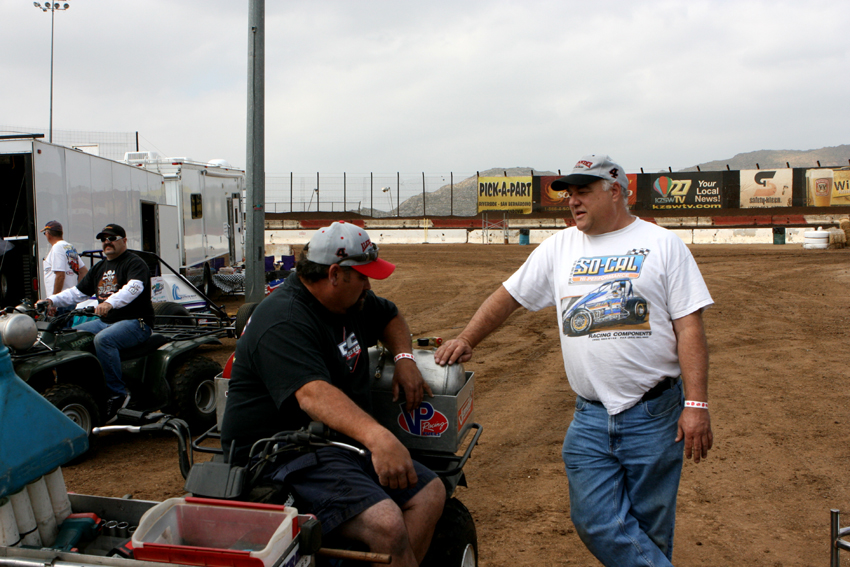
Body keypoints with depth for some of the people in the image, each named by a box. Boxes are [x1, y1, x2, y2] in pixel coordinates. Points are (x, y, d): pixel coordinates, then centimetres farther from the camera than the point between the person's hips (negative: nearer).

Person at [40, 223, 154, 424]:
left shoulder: (135, 263, -6)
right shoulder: (99, 268, 20)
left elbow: (134, 287, -27)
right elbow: (78, 292, 21)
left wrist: (110, 302, -44)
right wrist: (53, 300, 3)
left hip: (135, 322, -8)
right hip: (105, 322, 9)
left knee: (103, 340, -34)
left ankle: (118, 393, -25)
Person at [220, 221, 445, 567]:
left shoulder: (349, 301, 11)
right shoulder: (284, 323, -21)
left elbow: (389, 316, 30)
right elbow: (312, 393, -36)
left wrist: (404, 359, 8)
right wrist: (376, 437, -51)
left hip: (343, 439, 10)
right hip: (285, 455, -10)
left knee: (430, 492, -5)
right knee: (386, 523, -28)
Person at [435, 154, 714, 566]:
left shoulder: (662, 244, 1)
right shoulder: (560, 247, 11)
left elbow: (689, 327, -4)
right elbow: (509, 296, 16)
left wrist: (696, 404, -11)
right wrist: (465, 340, 8)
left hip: (655, 416, -3)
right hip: (590, 417, 3)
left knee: (650, 530, 7)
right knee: (598, 524, -3)